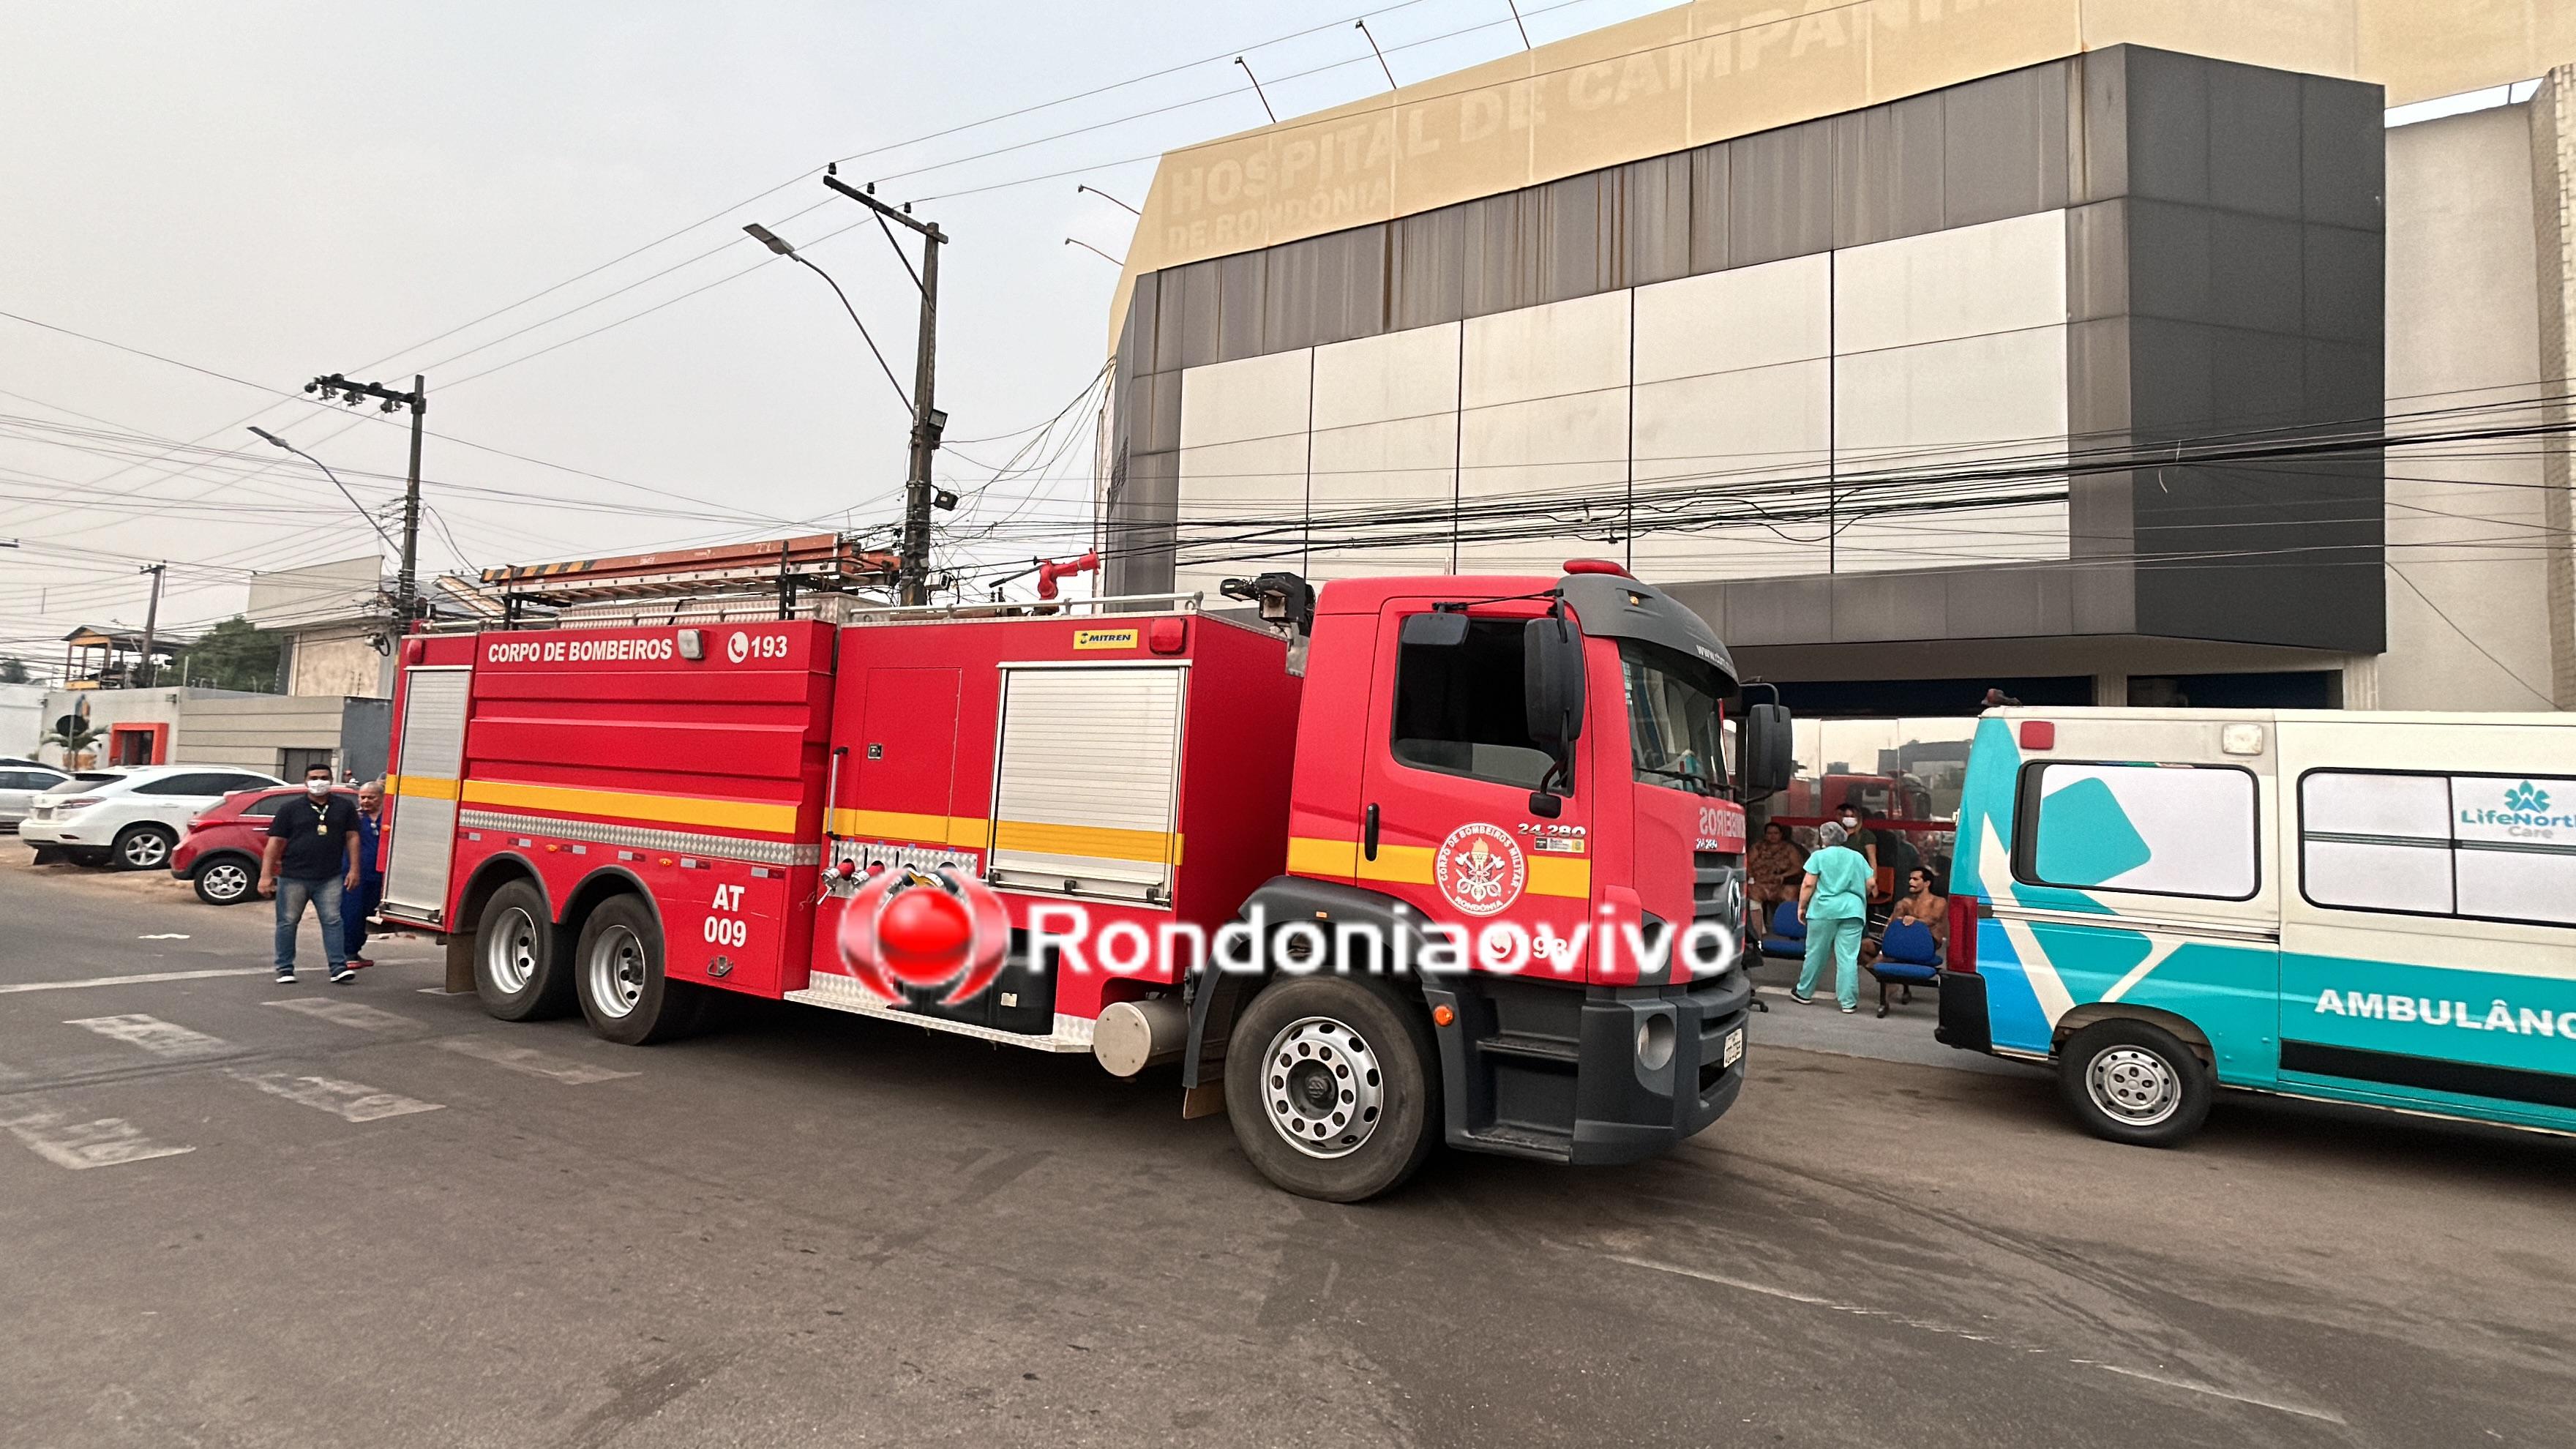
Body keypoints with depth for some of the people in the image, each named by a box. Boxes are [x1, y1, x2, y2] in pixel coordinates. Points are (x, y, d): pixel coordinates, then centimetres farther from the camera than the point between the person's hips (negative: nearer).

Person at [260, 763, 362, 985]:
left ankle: (339, 968, -5)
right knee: (288, 922, 6)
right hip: (293, 877, 0)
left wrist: (354, 869, 2)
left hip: (330, 879, 0)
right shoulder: (290, 809, 4)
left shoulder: (344, 807, 9)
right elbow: (274, 843, 1)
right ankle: (285, 968, 16)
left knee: (332, 921, -3)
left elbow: (352, 838, 9)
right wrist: (266, 875, -4)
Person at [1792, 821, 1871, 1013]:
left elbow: (1809, 884, -5)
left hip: (1824, 910, -2)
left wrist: (1802, 906, 4)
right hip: (1852, 911, 2)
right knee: (1848, 957, 1)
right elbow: (1870, 884, 10)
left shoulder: (1819, 856, 1)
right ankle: (1848, 1001, 0)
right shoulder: (1858, 857, 12)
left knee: (1816, 954, 7)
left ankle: (1804, 993, 19)